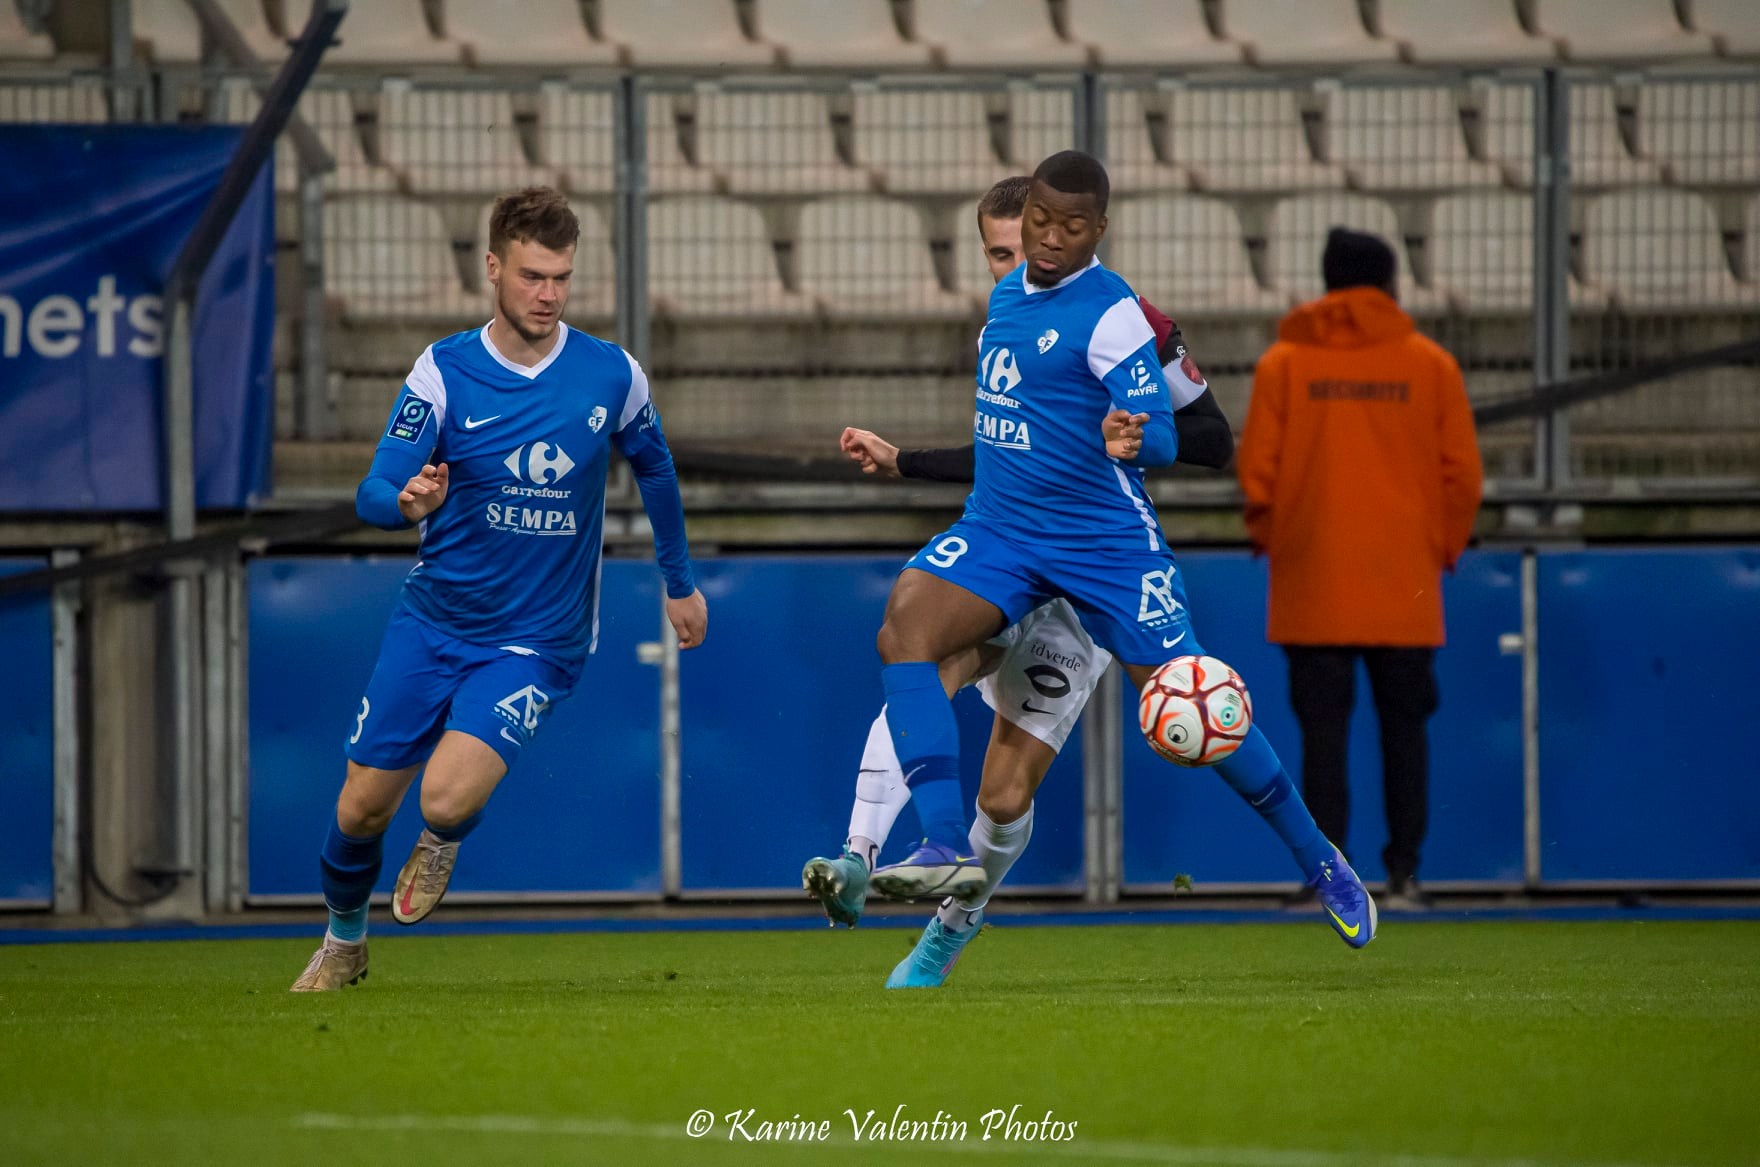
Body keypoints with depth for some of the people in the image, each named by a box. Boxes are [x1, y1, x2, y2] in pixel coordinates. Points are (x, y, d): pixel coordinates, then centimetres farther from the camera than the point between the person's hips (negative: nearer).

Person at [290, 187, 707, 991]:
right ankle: (343, 941, 33)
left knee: (446, 798, -22)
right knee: (361, 808, 2)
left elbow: (653, 467, 15)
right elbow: (373, 495, -10)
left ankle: (445, 843, 17)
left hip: (538, 639, -1)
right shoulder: (442, 372, -8)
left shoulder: (613, 376, -6)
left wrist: (679, 583, 24)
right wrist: (408, 502, -34)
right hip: (432, 621, 1)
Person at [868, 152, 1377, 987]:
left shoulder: (1111, 313, -13)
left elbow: (1161, 434, -20)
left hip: (1103, 538, -6)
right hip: (1000, 530, 6)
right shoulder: (1007, 296, 9)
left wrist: (1136, 439, -40)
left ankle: (1317, 861, 18)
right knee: (904, 630, -22)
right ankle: (946, 848, -26)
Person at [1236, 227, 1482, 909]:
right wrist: (1445, 545, 15)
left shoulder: (1283, 363, 1)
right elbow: (1461, 470, 2)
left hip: (1312, 580, 0)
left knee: (1323, 731, 0)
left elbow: (1257, 467, -1)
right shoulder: (1430, 365, 2)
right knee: (1403, 728, 9)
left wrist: (1268, 534, 15)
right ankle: (1404, 870, 5)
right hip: (1404, 586, 0)